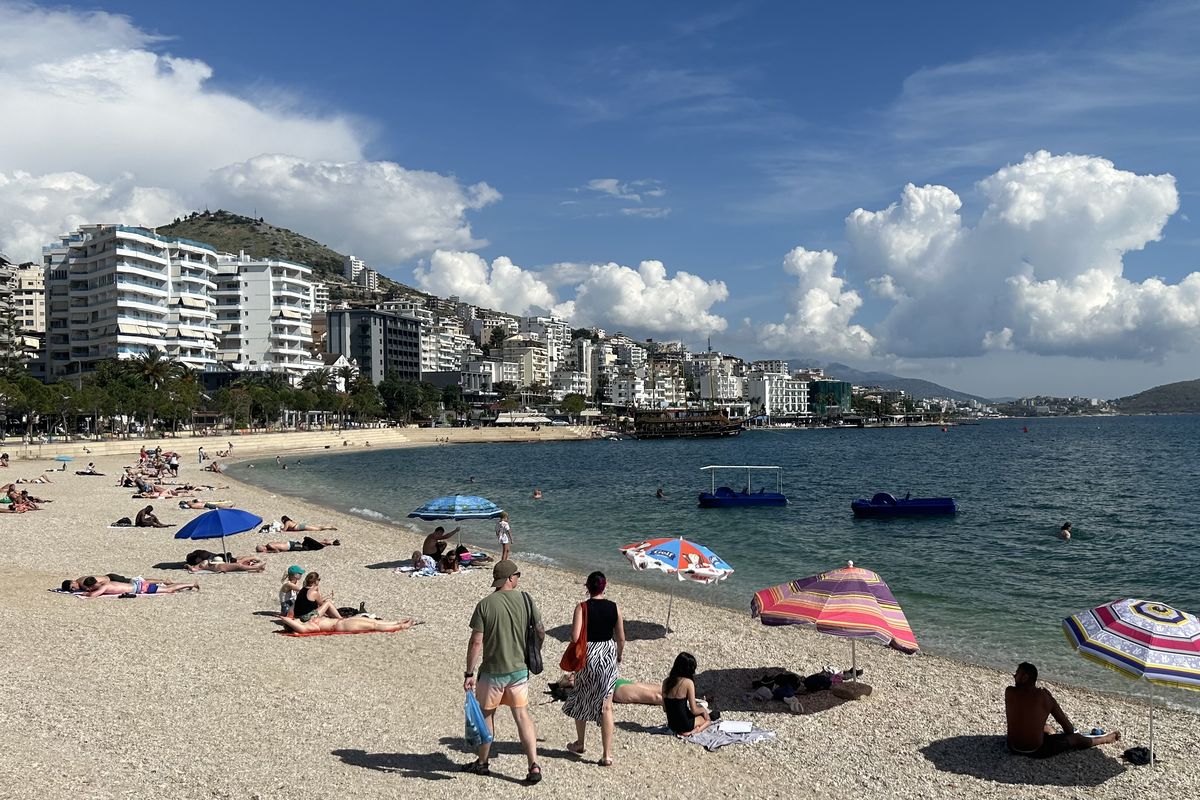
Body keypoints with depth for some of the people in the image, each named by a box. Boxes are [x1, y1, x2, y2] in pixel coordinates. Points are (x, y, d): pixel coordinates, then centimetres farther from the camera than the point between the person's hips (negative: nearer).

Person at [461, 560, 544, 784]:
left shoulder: (485, 605, -13)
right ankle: (533, 766, 4)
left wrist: (469, 674, -7)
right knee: (522, 715, 10)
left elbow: (476, 642, -14)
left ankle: (481, 763, 30)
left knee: (486, 715, 16)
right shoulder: (525, 600, -6)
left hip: (492, 671, -2)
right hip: (519, 669, 2)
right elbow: (540, 633, 1)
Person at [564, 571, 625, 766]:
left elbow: (575, 637, -18)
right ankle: (607, 754, 2)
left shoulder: (582, 608, -11)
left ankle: (579, 744, 34)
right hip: (608, 656, 2)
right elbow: (621, 638, 2)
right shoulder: (614, 608, -3)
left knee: (581, 700, 20)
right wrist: (619, 657, 18)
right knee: (606, 706, 4)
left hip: (588, 656, -1)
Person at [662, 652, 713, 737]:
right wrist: (703, 709, 8)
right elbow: (694, 710, -15)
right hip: (684, 724, -7)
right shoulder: (688, 682, -17)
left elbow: (665, 708, 7)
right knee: (708, 718, 23)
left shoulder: (666, 682, 0)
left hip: (671, 724, 7)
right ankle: (693, 732, -1)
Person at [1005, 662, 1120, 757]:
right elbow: (1066, 725, 3)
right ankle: (1106, 739, 42)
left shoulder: (1009, 692, -7)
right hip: (1036, 751, -2)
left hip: (1013, 747, 2)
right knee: (1076, 738, 22)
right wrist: (1070, 732, 24)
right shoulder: (1045, 696, -7)